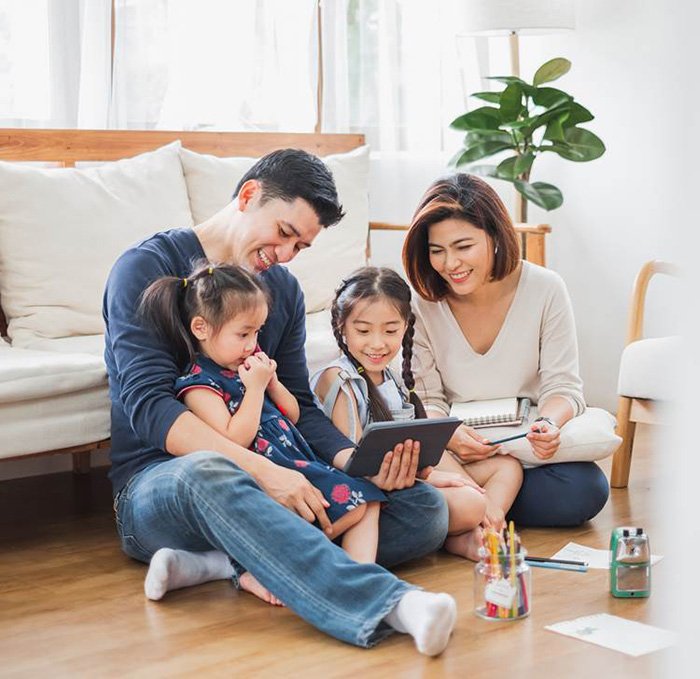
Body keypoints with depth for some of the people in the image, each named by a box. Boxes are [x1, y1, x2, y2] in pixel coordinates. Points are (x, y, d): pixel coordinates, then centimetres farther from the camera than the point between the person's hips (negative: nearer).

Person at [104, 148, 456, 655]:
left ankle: (227, 562, -29)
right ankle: (387, 603, -55)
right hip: (156, 483, -6)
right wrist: (261, 469, -31)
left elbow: (300, 407, 10)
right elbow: (149, 406, -18)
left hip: (263, 481, 6)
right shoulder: (147, 268, -5)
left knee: (425, 508, -14)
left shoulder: (283, 289, 15)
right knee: (208, 474, -43)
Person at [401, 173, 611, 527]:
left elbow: (561, 386, -5)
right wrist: (449, 436, -28)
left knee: (586, 489, -30)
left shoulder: (545, 289, -6)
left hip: (525, 443, 2)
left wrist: (548, 424, -29)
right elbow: (426, 402, -4)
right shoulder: (422, 305, -5)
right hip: (450, 450, -1)